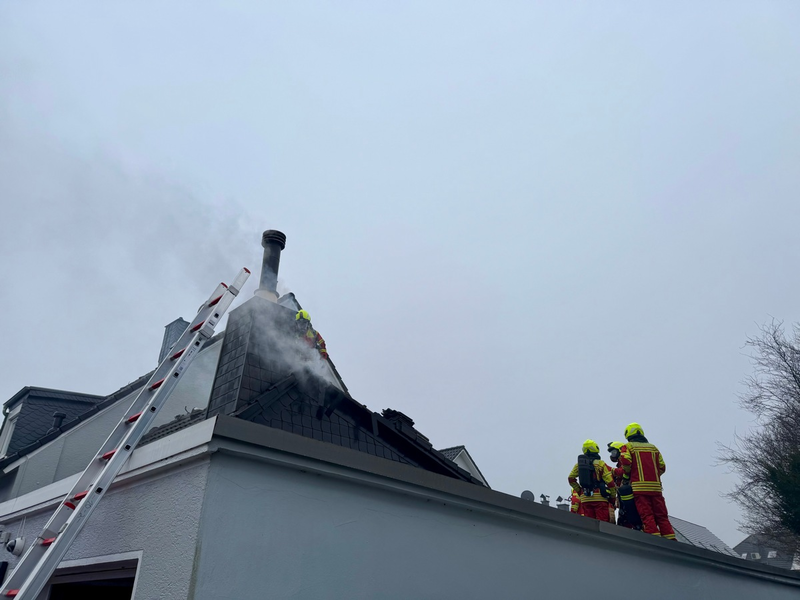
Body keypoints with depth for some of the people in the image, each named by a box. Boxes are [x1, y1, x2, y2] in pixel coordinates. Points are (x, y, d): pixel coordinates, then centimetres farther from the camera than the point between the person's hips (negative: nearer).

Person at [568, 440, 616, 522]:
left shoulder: (579, 464, 9)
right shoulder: (600, 464, -4)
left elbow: (571, 478, 12)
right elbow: (610, 482, -6)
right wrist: (613, 497, 6)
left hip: (585, 498, 4)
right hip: (599, 498, -4)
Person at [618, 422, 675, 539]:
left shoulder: (628, 446, 7)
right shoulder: (653, 447, 21)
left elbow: (625, 461, -10)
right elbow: (662, 467, 15)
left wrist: (626, 477, 4)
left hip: (640, 487, -4)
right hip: (656, 486, 4)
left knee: (647, 516, -8)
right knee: (662, 516, 7)